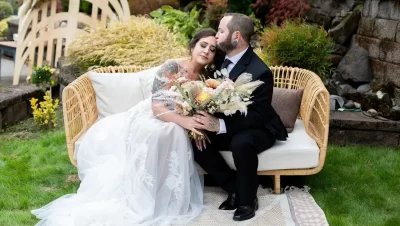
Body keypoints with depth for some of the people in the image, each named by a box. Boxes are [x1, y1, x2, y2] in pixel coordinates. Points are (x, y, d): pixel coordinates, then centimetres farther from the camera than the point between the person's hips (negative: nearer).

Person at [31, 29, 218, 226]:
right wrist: (184, 121, -35)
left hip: (174, 127, 3)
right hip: (148, 117, -2)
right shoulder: (173, 66, -14)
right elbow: (157, 107, -20)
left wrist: (195, 127, -17)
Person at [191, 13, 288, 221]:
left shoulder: (260, 72, -26)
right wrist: (201, 119, -18)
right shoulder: (221, 58, -4)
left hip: (257, 129, -7)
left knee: (241, 144, -38)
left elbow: (257, 116, -27)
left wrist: (220, 125, -39)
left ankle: (247, 199, -13)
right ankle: (235, 188, -3)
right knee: (196, 142, -16)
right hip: (225, 125, 7)